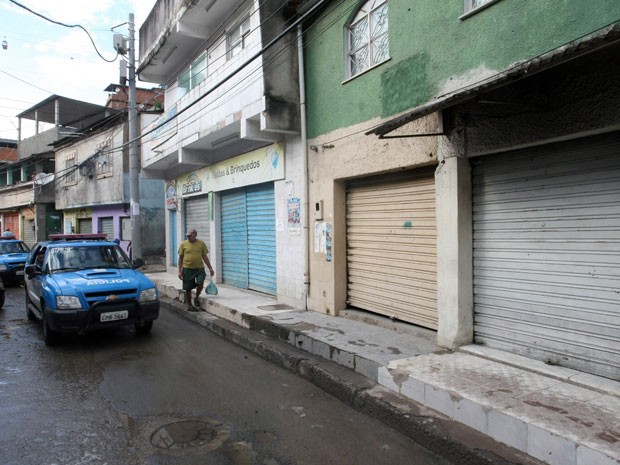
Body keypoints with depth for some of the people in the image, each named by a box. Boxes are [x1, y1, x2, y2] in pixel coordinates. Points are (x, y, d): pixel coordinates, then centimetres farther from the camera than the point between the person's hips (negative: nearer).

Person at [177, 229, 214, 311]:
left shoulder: (201, 244, 1)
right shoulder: (183, 244, 0)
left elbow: (205, 257, 6)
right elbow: (180, 258, 4)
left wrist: (210, 268, 2)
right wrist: (180, 271, -1)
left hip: (199, 268, 0)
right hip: (187, 269, 0)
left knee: (200, 283, -16)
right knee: (188, 288, 4)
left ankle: (196, 298, 13)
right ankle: (189, 305, 21)